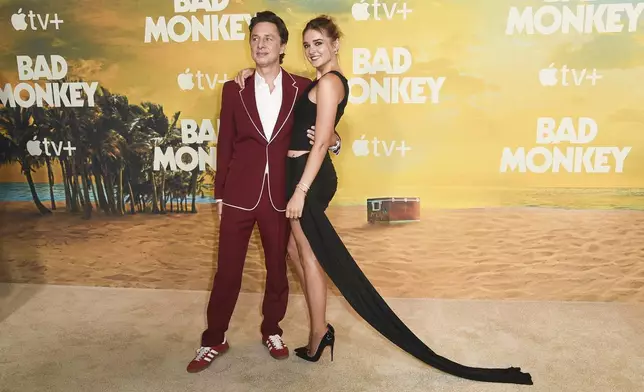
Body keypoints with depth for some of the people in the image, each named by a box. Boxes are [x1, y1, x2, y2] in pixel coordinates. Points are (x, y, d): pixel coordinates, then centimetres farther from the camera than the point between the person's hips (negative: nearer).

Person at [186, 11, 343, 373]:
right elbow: (225, 145, 5)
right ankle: (215, 340, 25)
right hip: (239, 195, 0)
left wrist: (333, 140, -13)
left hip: (281, 195, 0)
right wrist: (220, 194, 5)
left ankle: (272, 331, 35)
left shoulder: (302, 88, 1)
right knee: (227, 271, 8)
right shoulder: (234, 90, 3)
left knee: (278, 269, 13)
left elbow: (317, 132, 10)